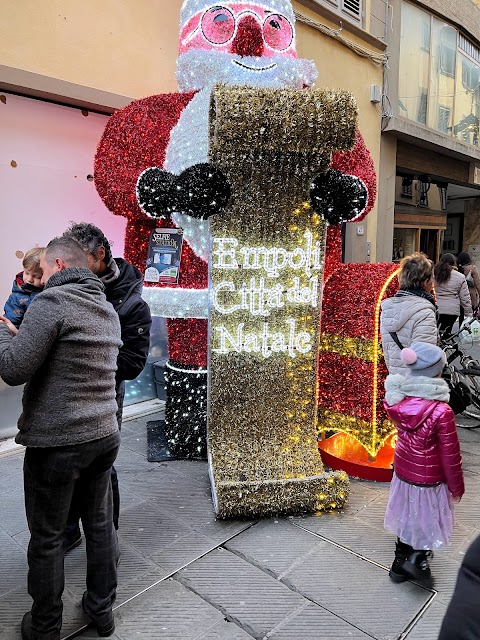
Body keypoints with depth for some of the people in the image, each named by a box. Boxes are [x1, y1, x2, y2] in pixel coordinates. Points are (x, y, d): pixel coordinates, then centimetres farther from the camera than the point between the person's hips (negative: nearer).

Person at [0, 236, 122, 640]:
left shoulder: (52, 301, -14)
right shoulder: (107, 309, 10)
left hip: (56, 442, -7)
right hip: (104, 436, 7)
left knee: (47, 538, 12)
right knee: (100, 524, 19)